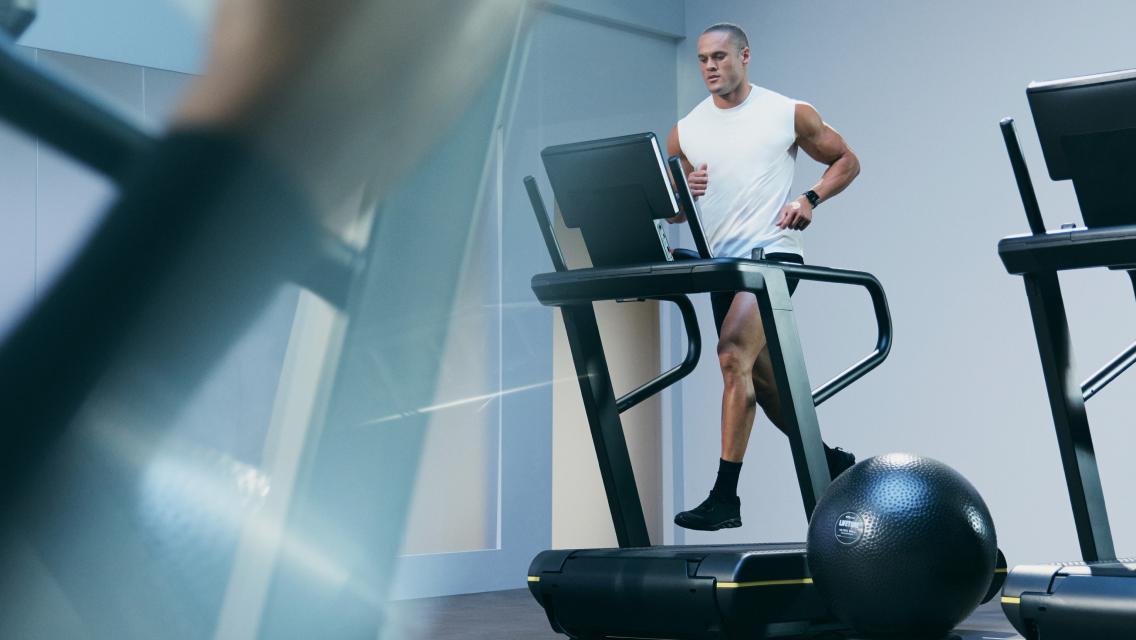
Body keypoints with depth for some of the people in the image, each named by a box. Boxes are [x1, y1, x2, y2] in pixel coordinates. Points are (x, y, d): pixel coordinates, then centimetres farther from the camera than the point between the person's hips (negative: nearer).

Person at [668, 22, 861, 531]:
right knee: (764, 382, 11)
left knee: (733, 354, -25)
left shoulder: (789, 114, 2)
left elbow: (846, 161, 10)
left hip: (772, 253, -6)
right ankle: (832, 464, 33)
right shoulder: (685, 132, 11)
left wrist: (810, 199, -8)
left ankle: (725, 497, -24)